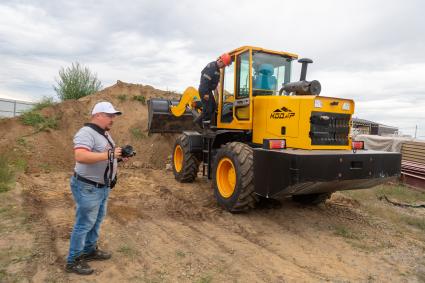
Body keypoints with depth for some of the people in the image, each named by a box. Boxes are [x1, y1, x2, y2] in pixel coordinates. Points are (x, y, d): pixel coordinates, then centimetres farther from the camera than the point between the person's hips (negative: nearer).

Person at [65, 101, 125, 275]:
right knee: (84, 224, 1)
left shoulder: (104, 134, 11)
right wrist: (109, 155, -31)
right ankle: (73, 261, 17)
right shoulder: (86, 133, -21)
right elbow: (80, 156, -34)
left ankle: (89, 250, 38)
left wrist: (120, 156, -2)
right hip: (88, 187, -10)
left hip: (103, 186, 10)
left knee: (96, 220, 21)